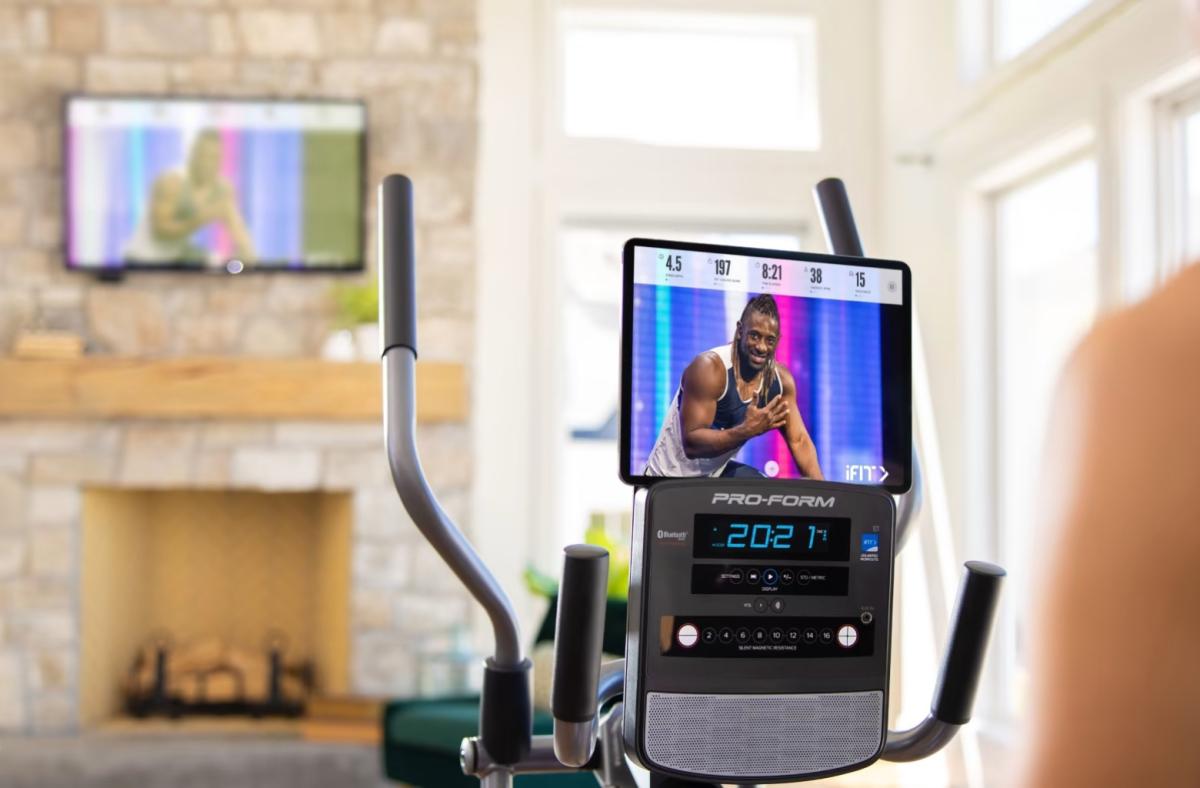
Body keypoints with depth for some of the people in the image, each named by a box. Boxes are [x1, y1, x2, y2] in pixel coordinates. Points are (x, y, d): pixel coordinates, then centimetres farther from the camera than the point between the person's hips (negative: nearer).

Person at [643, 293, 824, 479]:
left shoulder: (781, 379, -6)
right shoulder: (710, 368, -26)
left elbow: (799, 440, -1)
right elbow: (691, 443, -30)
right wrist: (748, 429, -40)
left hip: (716, 474, 7)